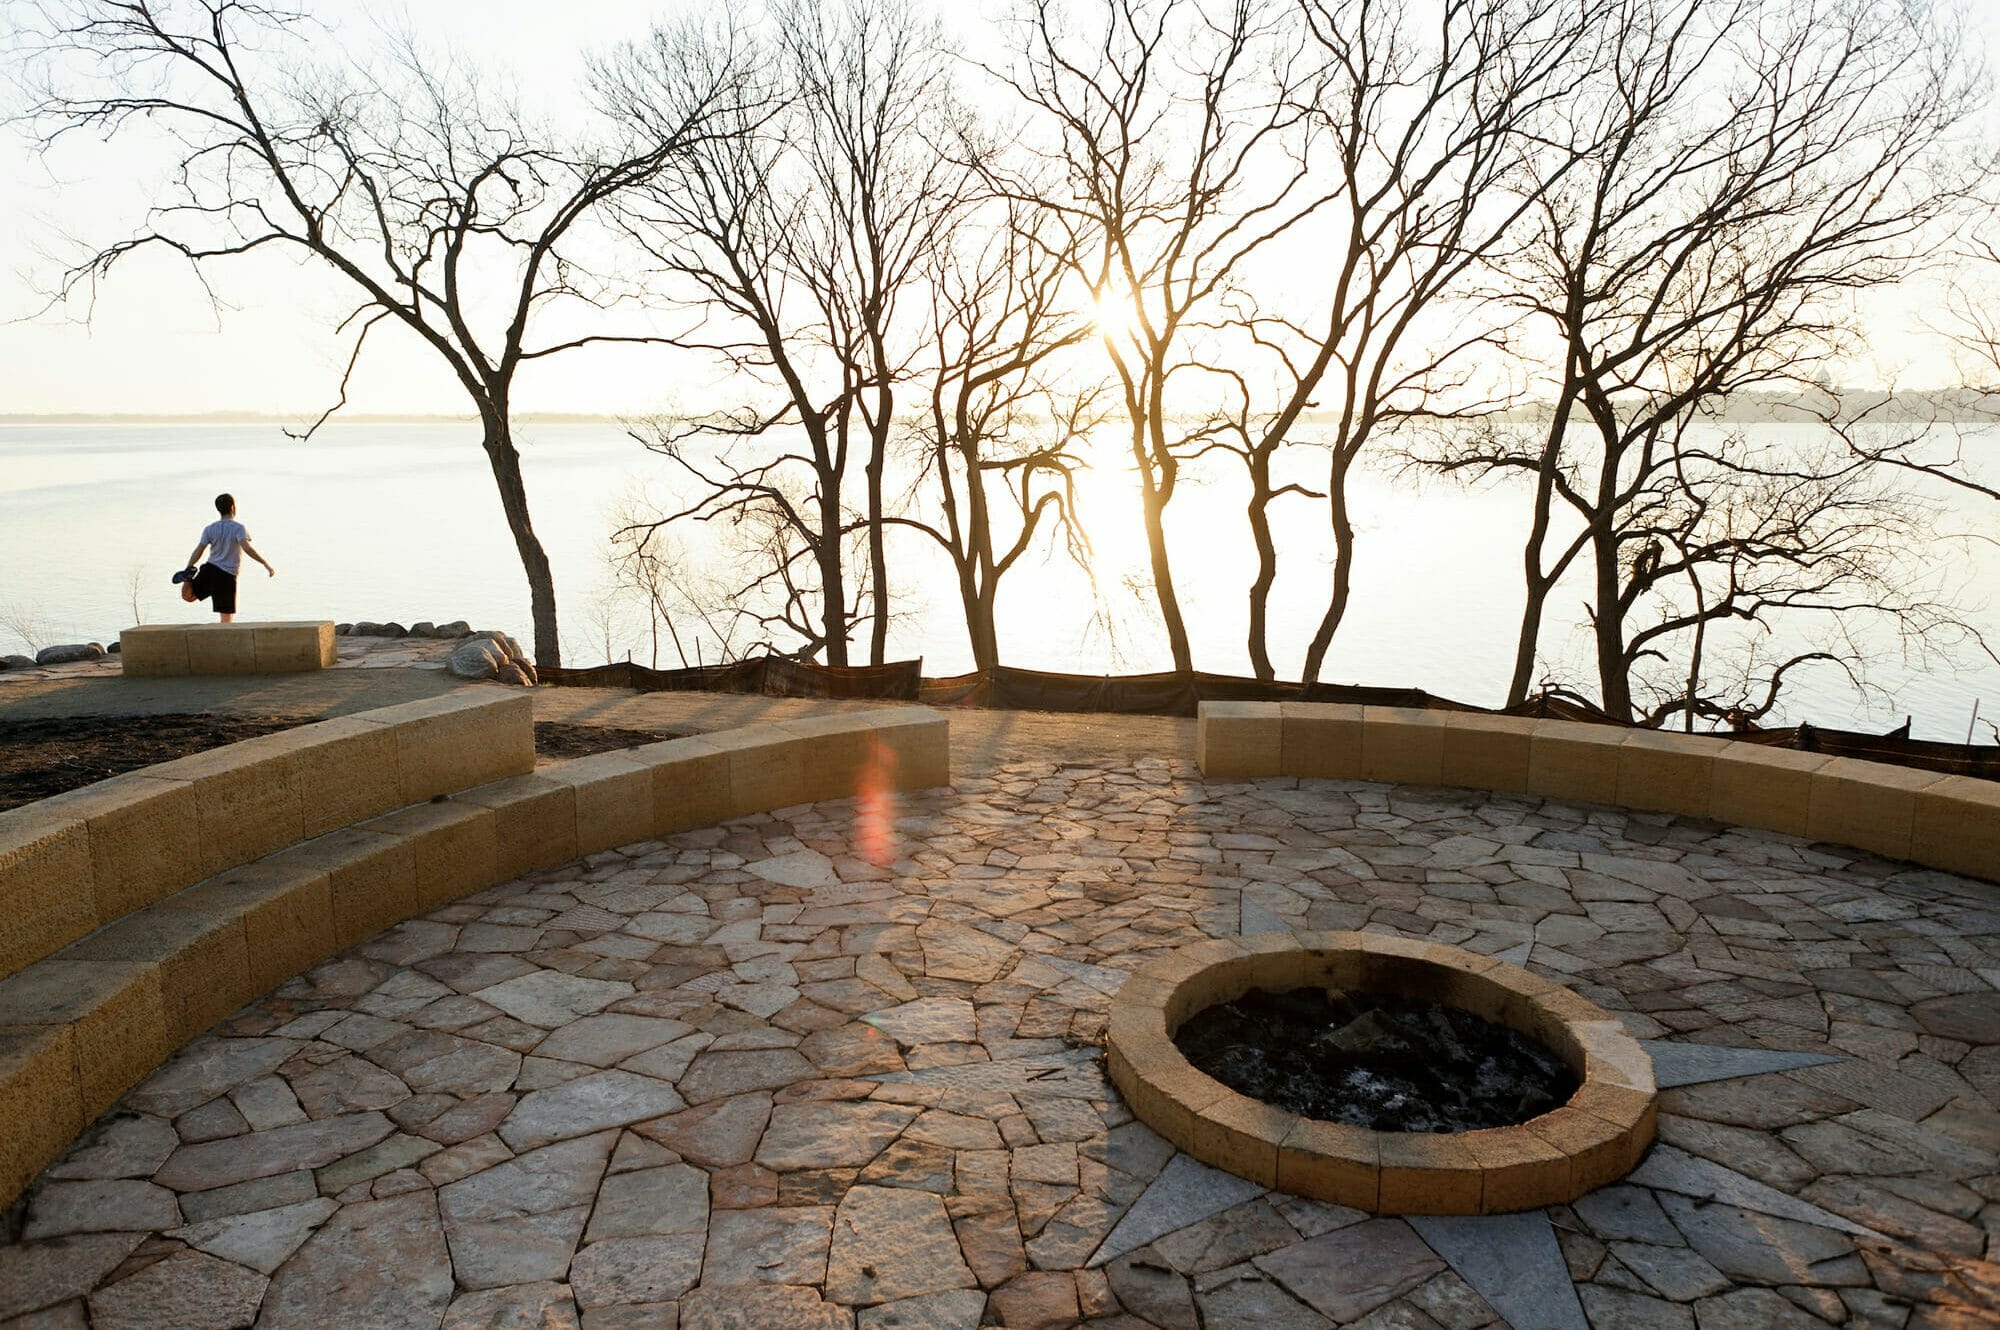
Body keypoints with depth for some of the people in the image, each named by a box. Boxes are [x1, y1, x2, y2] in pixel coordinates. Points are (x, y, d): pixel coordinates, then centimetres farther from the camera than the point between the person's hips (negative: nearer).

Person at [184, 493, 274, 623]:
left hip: (209, 569, 4)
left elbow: (198, 551, 4)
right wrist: (266, 564, -21)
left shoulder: (210, 529, 7)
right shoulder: (238, 528, -7)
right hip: (227, 576, -4)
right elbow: (247, 548, -22)